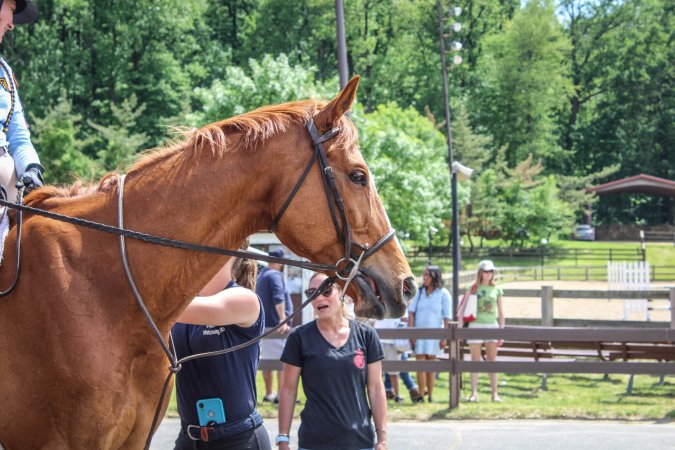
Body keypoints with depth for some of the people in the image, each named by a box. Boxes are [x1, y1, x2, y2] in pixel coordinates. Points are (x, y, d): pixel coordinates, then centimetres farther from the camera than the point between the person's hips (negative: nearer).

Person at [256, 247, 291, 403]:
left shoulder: (261, 275, 17)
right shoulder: (275, 275, -14)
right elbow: (278, 298, -30)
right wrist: (283, 320, -40)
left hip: (263, 325, 10)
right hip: (275, 325, -10)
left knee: (268, 360, 15)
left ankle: (269, 393, 21)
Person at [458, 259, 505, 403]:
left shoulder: (496, 290, 9)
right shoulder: (473, 289, 3)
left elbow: (500, 313, 11)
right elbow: (462, 309, 2)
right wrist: (460, 327, -7)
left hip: (492, 325, 2)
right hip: (476, 325, -2)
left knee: (492, 360, 2)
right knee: (475, 360, 0)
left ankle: (495, 393, 4)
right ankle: (474, 393, 0)